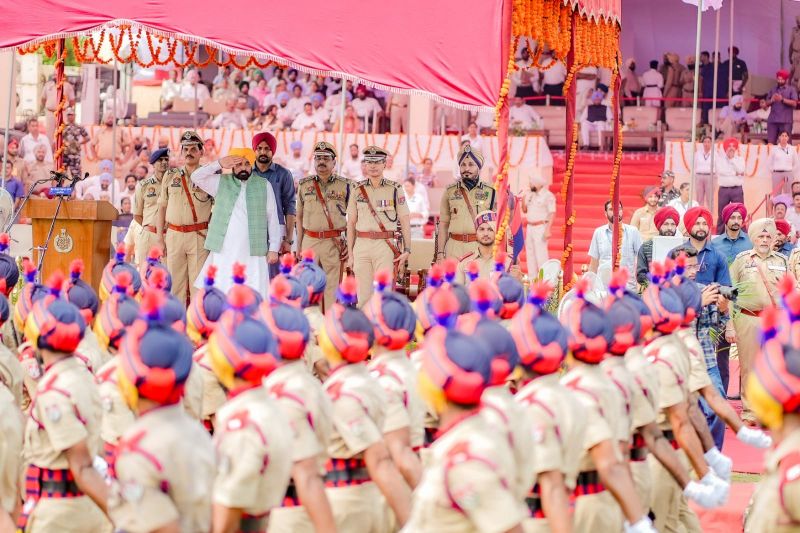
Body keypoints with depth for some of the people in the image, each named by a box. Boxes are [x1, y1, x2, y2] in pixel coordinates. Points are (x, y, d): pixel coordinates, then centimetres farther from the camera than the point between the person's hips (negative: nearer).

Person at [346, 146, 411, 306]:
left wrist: (407, 250, -6)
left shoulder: (395, 189, 2)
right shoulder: (357, 189, 8)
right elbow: (351, 223, 11)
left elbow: (405, 221, 2)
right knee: (363, 295, 2)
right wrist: (350, 254, 7)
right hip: (361, 246, 2)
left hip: (385, 246, -2)